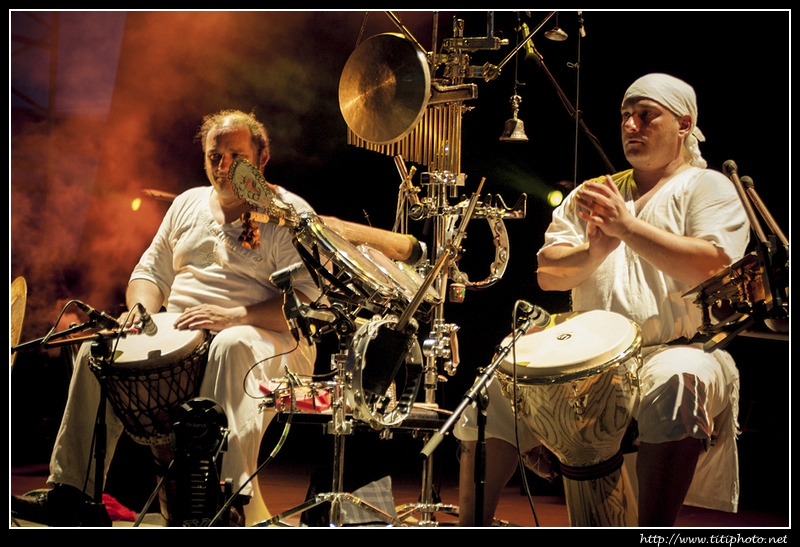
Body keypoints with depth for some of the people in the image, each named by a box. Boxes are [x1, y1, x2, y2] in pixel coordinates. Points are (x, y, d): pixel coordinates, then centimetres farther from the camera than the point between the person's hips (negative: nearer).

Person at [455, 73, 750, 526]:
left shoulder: (708, 188, 5)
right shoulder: (592, 194, 20)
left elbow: (712, 268, -15)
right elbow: (548, 274, 8)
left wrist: (626, 225, -18)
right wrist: (593, 253, -14)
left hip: (680, 351, -5)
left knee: (676, 382, -39)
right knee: (497, 387, -15)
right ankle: (472, 526, -8)